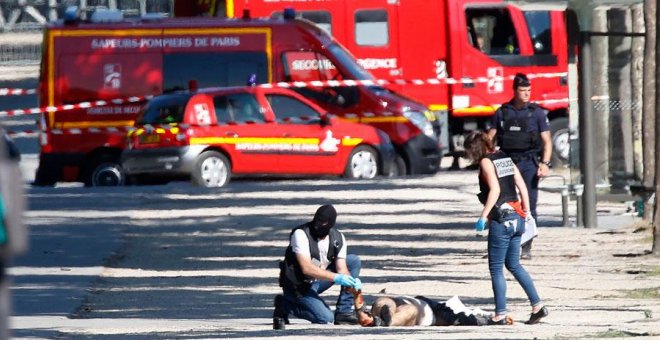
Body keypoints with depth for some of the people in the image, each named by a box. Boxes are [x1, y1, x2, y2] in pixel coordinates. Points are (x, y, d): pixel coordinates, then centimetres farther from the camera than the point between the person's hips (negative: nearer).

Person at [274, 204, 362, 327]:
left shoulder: (338, 238, -5)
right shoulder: (301, 234, -24)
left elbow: (341, 268, -8)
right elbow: (306, 268, -32)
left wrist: (351, 282, -31)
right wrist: (336, 277, -39)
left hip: (318, 281, 7)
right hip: (298, 286, -7)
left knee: (354, 261, -4)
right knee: (327, 319, -22)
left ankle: (344, 312, -4)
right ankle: (284, 305, -1)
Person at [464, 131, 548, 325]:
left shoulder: (486, 162, -8)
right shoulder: (505, 158, 13)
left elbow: (495, 190, -19)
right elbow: (522, 187, 12)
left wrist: (483, 216, -18)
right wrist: (526, 212, 18)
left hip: (501, 220, -8)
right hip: (517, 218, 8)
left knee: (496, 269, 1)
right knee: (514, 265, 18)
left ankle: (500, 315, 2)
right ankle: (538, 306, 12)